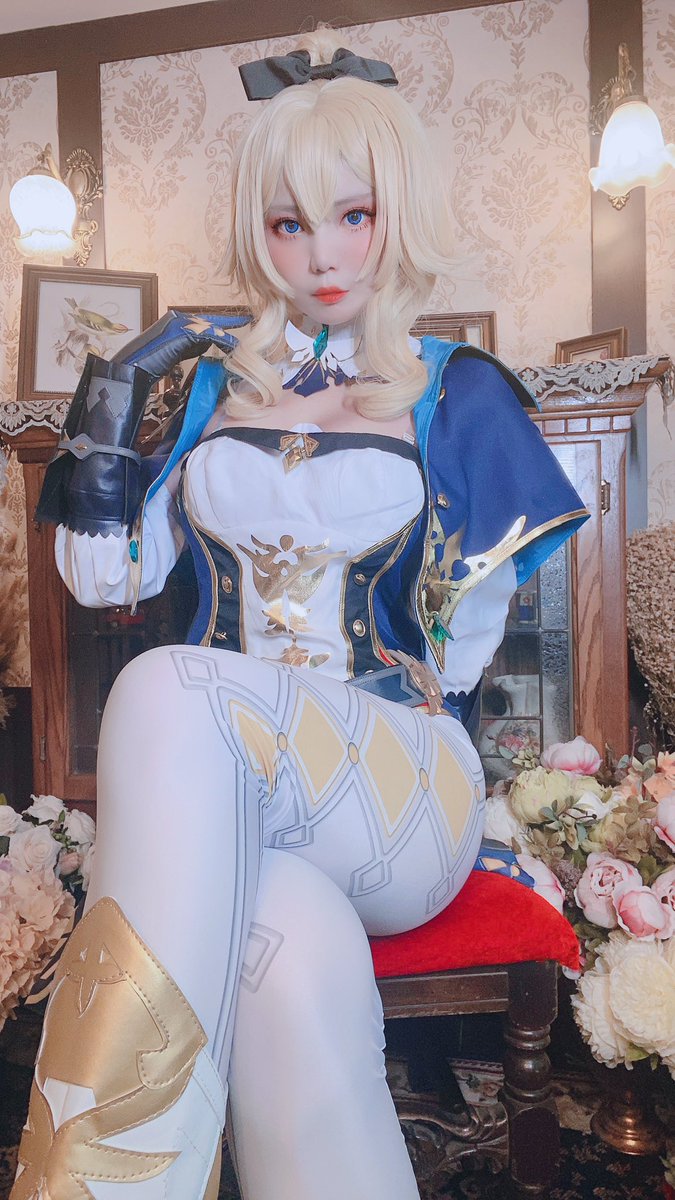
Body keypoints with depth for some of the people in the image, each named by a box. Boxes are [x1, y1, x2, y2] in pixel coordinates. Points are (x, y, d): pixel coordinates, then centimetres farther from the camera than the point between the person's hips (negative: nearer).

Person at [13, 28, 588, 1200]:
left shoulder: (456, 394, 8)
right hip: (223, 792, 1)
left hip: (403, 793, -1)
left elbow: (456, 657, 6)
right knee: (296, 963, -34)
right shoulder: (214, 377, 15)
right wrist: (110, 398, 2)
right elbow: (110, 575, 13)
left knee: (168, 694, -33)